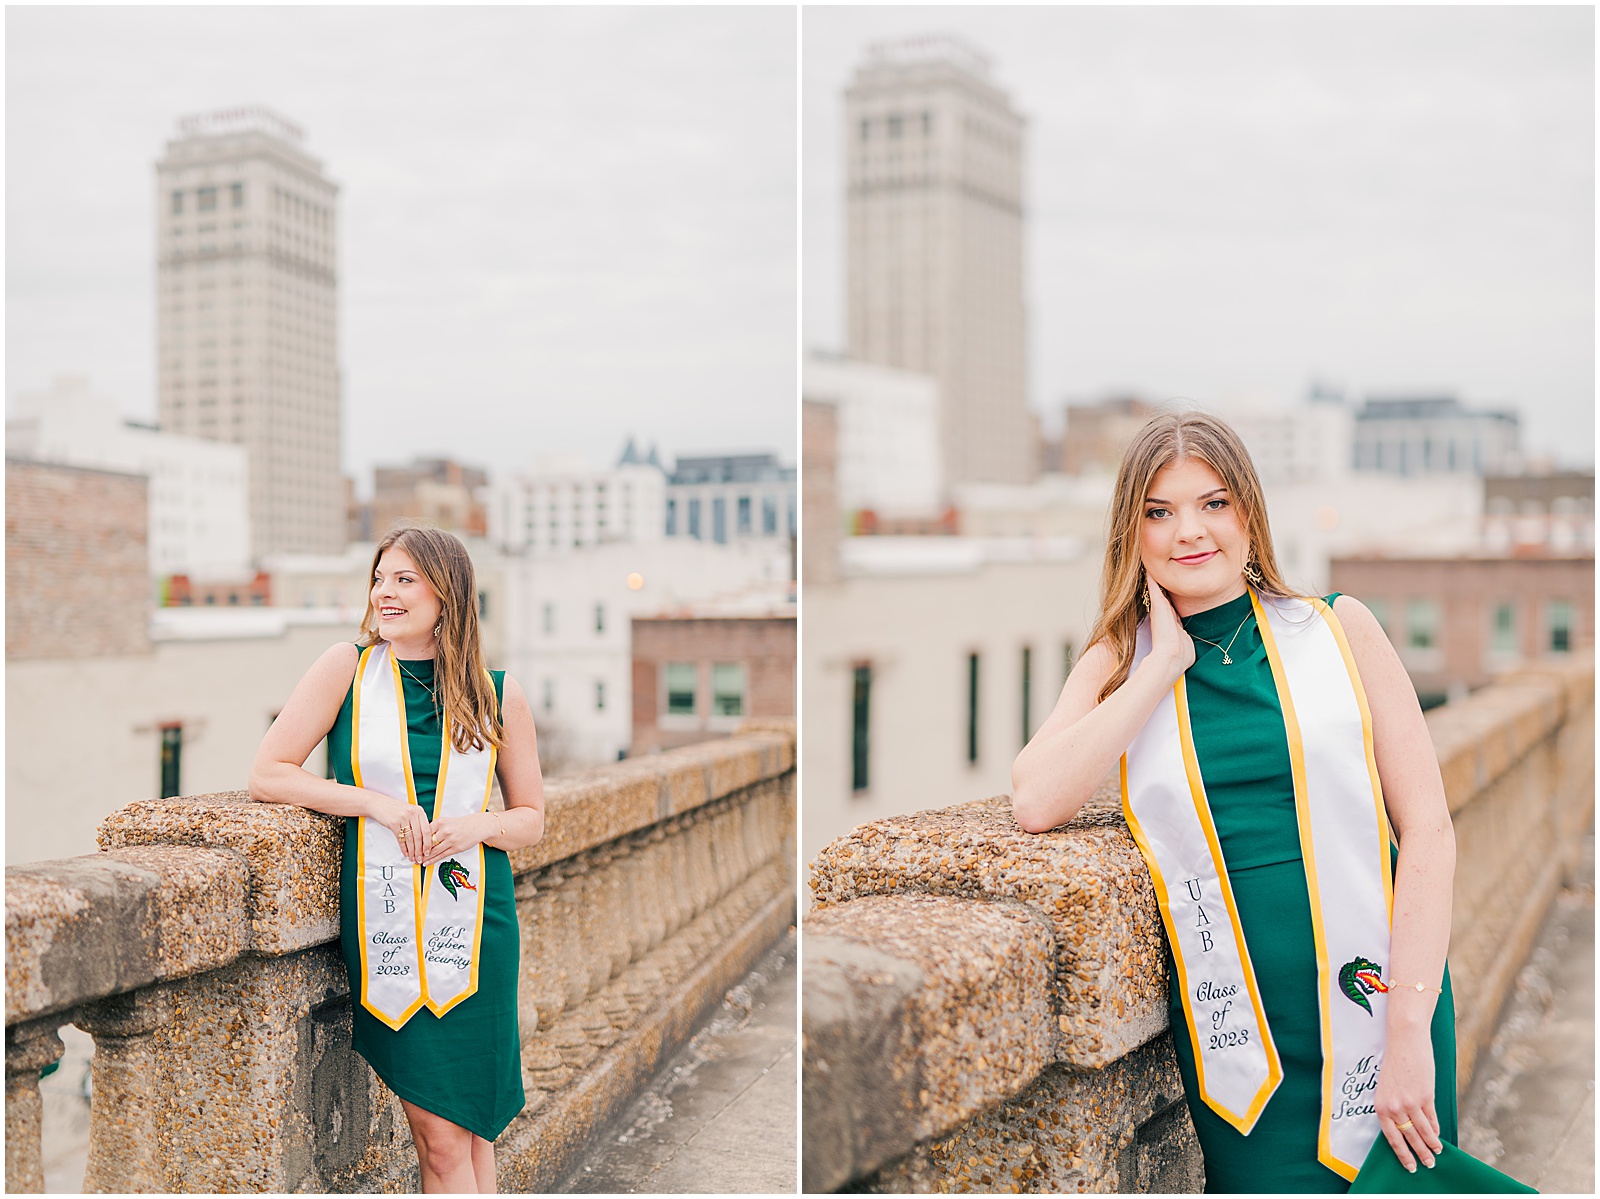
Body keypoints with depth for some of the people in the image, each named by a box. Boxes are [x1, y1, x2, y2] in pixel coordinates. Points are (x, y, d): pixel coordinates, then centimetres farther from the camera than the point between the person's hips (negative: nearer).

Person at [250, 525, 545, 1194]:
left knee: (468, 1126, 4)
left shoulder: (498, 695, 6)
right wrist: (376, 802, -12)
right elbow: (266, 775, -1)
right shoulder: (348, 668, 2)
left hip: (472, 920, 1)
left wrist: (479, 825, -8)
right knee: (438, 1134, -2)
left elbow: (532, 817, 14)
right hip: (382, 920, -1)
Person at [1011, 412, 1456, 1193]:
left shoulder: (1339, 630, 2)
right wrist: (1166, 663, -10)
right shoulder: (1120, 663, 5)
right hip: (1236, 1031, 0)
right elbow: (1035, 803, -15)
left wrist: (1410, 1027, -11)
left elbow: (1428, 830, -3)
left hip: (1378, 996, 0)